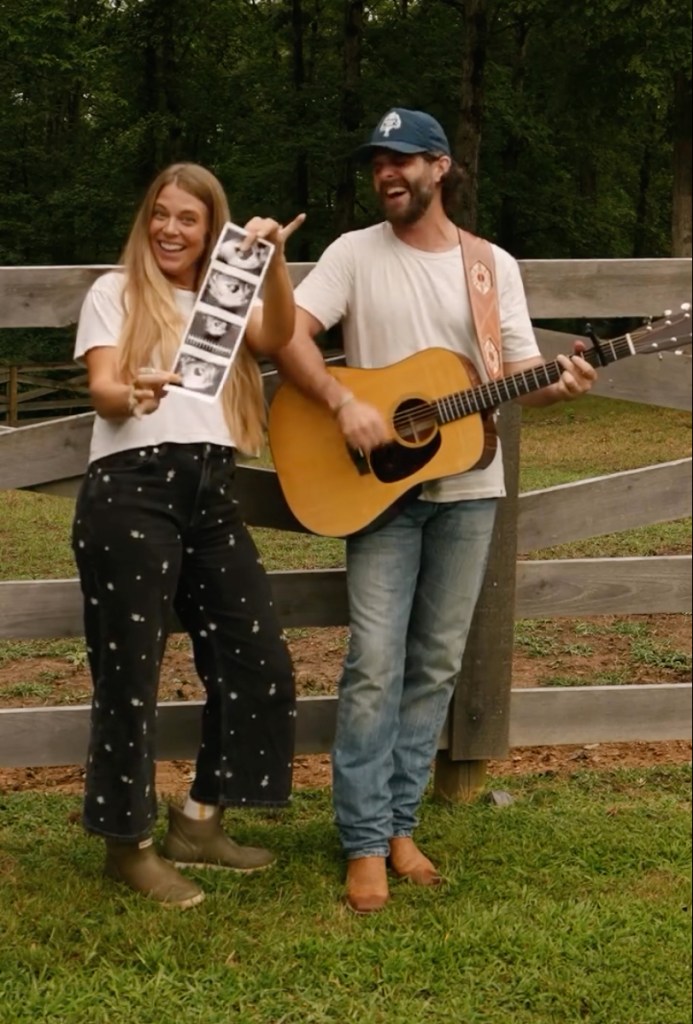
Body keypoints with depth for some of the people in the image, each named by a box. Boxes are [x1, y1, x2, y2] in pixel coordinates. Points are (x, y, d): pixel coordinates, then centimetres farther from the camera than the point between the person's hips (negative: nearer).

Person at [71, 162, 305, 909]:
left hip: (210, 490, 5)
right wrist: (131, 393, -30)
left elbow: (276, 340, -1)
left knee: (256, 660, 4)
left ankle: (197, 822, 19)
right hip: (131, 490, -5)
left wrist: (275, 262, -16)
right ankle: (128, 843, 11)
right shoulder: (115, 293, 7)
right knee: (130, 671, -2)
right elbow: (101, 391, -7)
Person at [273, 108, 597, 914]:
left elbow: (519, 375, 4)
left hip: (466, 489, 3)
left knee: (435, 664, 7)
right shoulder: (355, 252, -1)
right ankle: (366, 844, 0)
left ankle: (400, 824, 19)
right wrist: (344, 403, -23)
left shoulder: (494, 266, 5)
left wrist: (558, 383, -18)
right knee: (376, 665, -8)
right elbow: (286, 335, -10)